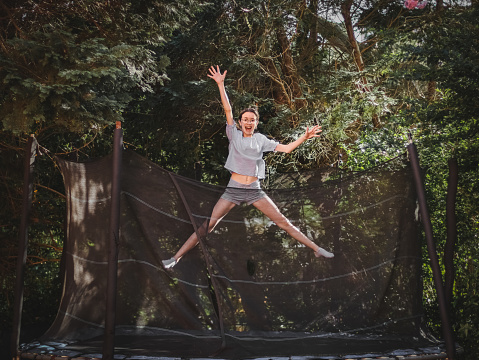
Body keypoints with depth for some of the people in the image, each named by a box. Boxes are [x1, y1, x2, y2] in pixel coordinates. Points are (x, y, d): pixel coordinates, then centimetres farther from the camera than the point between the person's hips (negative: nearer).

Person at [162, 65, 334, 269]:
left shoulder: (260, 139, 9)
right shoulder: (234, 135, 5)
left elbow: (286, 148, 6)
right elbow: (227, 109, -4)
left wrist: (303, 138, -7)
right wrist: (220, 84, -12)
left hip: (255, 191, 1)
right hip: (233, 189, -1)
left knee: (283, 222, 2)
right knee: (208, 225, -7)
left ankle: (316, 249, 7)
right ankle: (176, 257, -1)